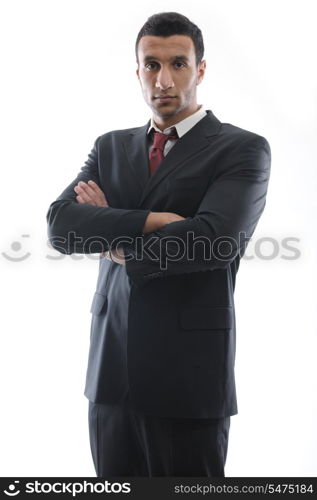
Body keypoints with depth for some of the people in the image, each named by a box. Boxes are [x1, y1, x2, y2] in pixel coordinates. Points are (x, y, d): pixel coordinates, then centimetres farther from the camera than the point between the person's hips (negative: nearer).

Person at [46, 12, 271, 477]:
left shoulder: (243, 149, -4)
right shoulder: (111, 147, 12)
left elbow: (215, 239, -20)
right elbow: (61, 223, -3)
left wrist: (121, 245, -7)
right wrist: (150, 221, -17)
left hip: (189, 373, -4)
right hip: (110, 369, 5)